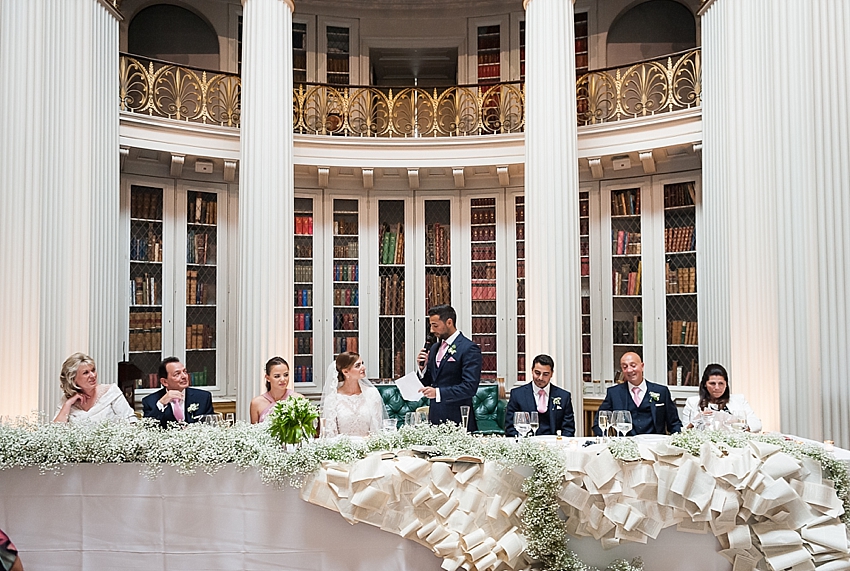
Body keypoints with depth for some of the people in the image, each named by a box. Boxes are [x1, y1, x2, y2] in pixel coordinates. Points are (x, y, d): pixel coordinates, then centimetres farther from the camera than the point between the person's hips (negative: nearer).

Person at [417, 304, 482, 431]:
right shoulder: (434, 348, 15)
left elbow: (470, 387, -18)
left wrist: (438, 392, -25)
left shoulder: (469, 349, -10)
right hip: (435, 418, 7)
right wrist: (423, 367, 0)